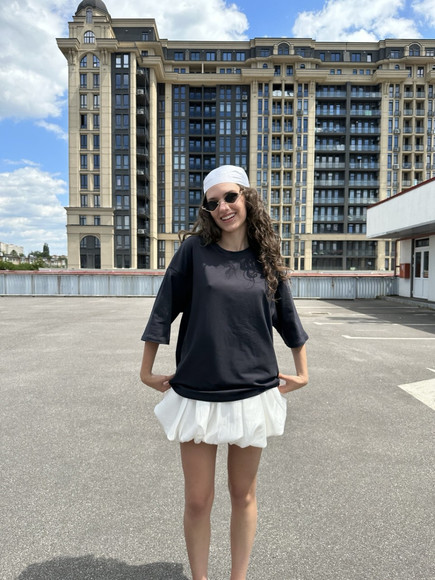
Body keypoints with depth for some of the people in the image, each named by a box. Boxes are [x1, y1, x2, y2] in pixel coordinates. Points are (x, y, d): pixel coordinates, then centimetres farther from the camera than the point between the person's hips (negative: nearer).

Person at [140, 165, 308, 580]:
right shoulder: (194, 249, -4)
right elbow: (163, 311, -1)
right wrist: (147, 372, 2)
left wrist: (301, 374, 15)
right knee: (197, 501, 10)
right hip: (197, 394, -1)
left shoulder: (265, 258, 2)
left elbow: (288, 320, 12)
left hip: (252, 394, 2)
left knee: (243, 495, 16)